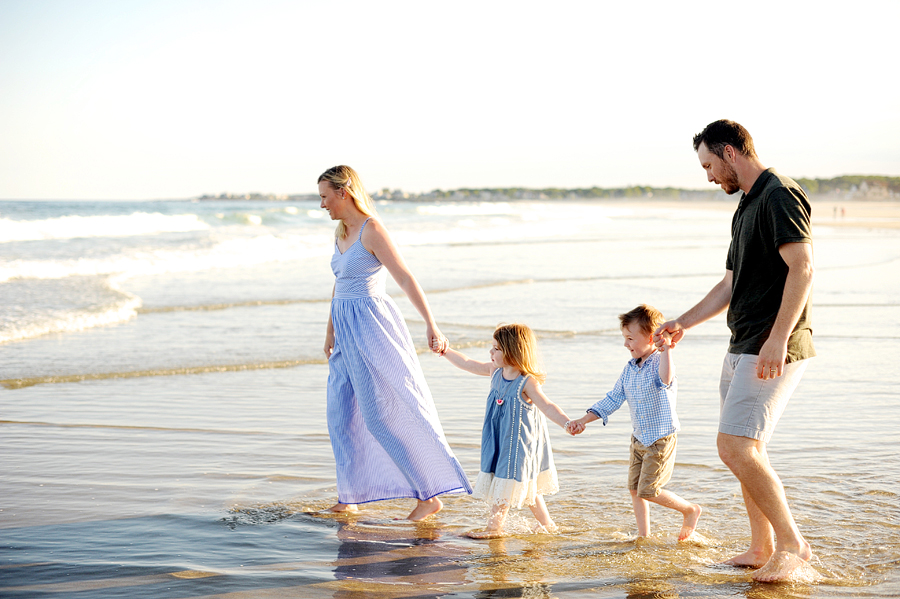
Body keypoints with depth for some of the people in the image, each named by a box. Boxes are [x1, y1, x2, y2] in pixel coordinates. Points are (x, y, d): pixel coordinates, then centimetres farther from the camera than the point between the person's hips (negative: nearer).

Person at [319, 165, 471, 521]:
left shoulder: (371, 229, -14)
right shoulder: (341, 231, 12)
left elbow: (405, 278, -19)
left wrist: (431, 325, -26)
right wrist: (330, 331, 28)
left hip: (372, 329, -9)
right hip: (348, 332, 9)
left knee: (381, 415, -7)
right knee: (341, 415, 9)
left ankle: (430, 495, 1)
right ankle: (349, 498, 20)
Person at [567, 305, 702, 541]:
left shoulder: (660, 361, -16)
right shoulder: (630, 368, 6)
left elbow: (665, 380, -41)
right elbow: (613, 399, 9)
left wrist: (665, 349, -47)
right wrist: (584, 420, 4)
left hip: (662, 439, -8)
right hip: (639, 439, 8)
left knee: (648, 490, -8)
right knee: (635, 489, 8)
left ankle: (690, 509, 12)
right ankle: (644, 536, 20)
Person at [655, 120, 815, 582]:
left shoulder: (780, 197, -11)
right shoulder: (746, 208, 20)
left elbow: (802, 268, -22)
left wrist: (777, 339, -28)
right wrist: (682, 323, 26)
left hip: (774, 349, -10)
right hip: (743, 348, 10)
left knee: (735, 446, -15)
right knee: (745, 448, 12)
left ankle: (792, 544, -5)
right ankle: (762, 549, 21)